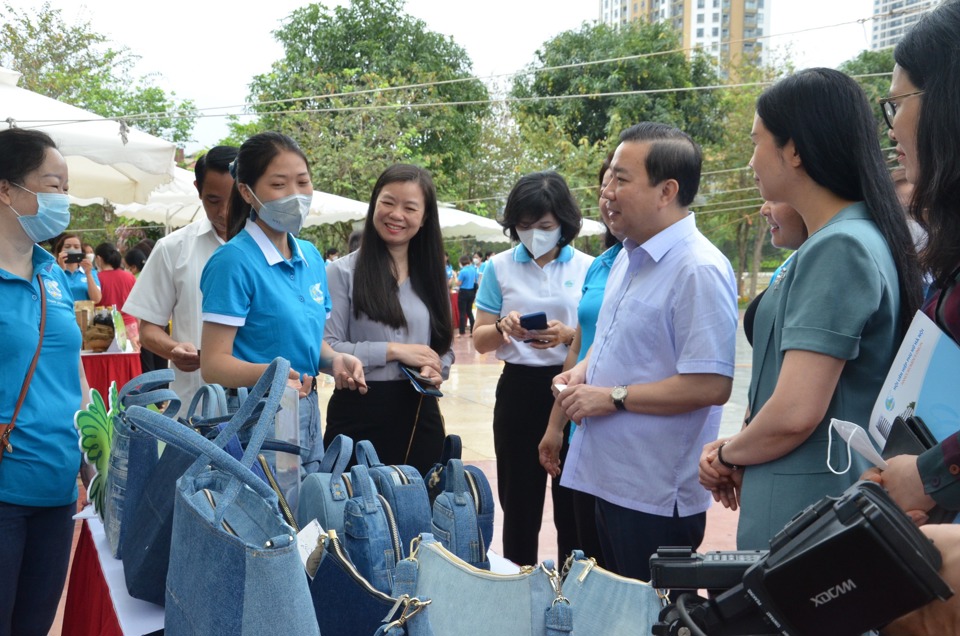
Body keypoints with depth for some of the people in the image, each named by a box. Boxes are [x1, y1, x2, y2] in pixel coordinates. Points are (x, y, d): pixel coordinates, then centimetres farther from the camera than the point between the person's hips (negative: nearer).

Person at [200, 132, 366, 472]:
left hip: (308, 414, 8)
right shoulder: (234, 260, -15)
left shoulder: (311, 257, 8)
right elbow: (213, 362, -17)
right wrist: (266, 373, -35)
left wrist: (334, 360, -2)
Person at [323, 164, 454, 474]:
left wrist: (437, 370, -7)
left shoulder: (431, 275, 12)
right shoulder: (344, 271, -4)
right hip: (360, 415, -4)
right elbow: (325, 349, -11)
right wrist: (393, 350, -16)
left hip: (420, 416, 4)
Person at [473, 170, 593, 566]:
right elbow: (480, 341, 4)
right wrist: (503, 328, -19)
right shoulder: (500, 267, 3)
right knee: (519, 500, 7)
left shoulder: (588, 268, 1)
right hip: (520, 390, 1)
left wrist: (568, 336, -20)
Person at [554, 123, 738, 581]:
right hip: (604, 477, 9)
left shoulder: (699, 271, -19)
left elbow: (711, 385, -25)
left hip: (656, 497, -9)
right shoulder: (628, 257, 11)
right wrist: (584, 370, 5)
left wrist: (614, 397, -19)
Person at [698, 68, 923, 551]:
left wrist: (728, 454, -5)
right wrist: (737, 455, 8)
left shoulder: (838, 248, -19)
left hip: (803, 514, -9)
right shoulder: (862, 236, 12)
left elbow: (795, 414, -24)